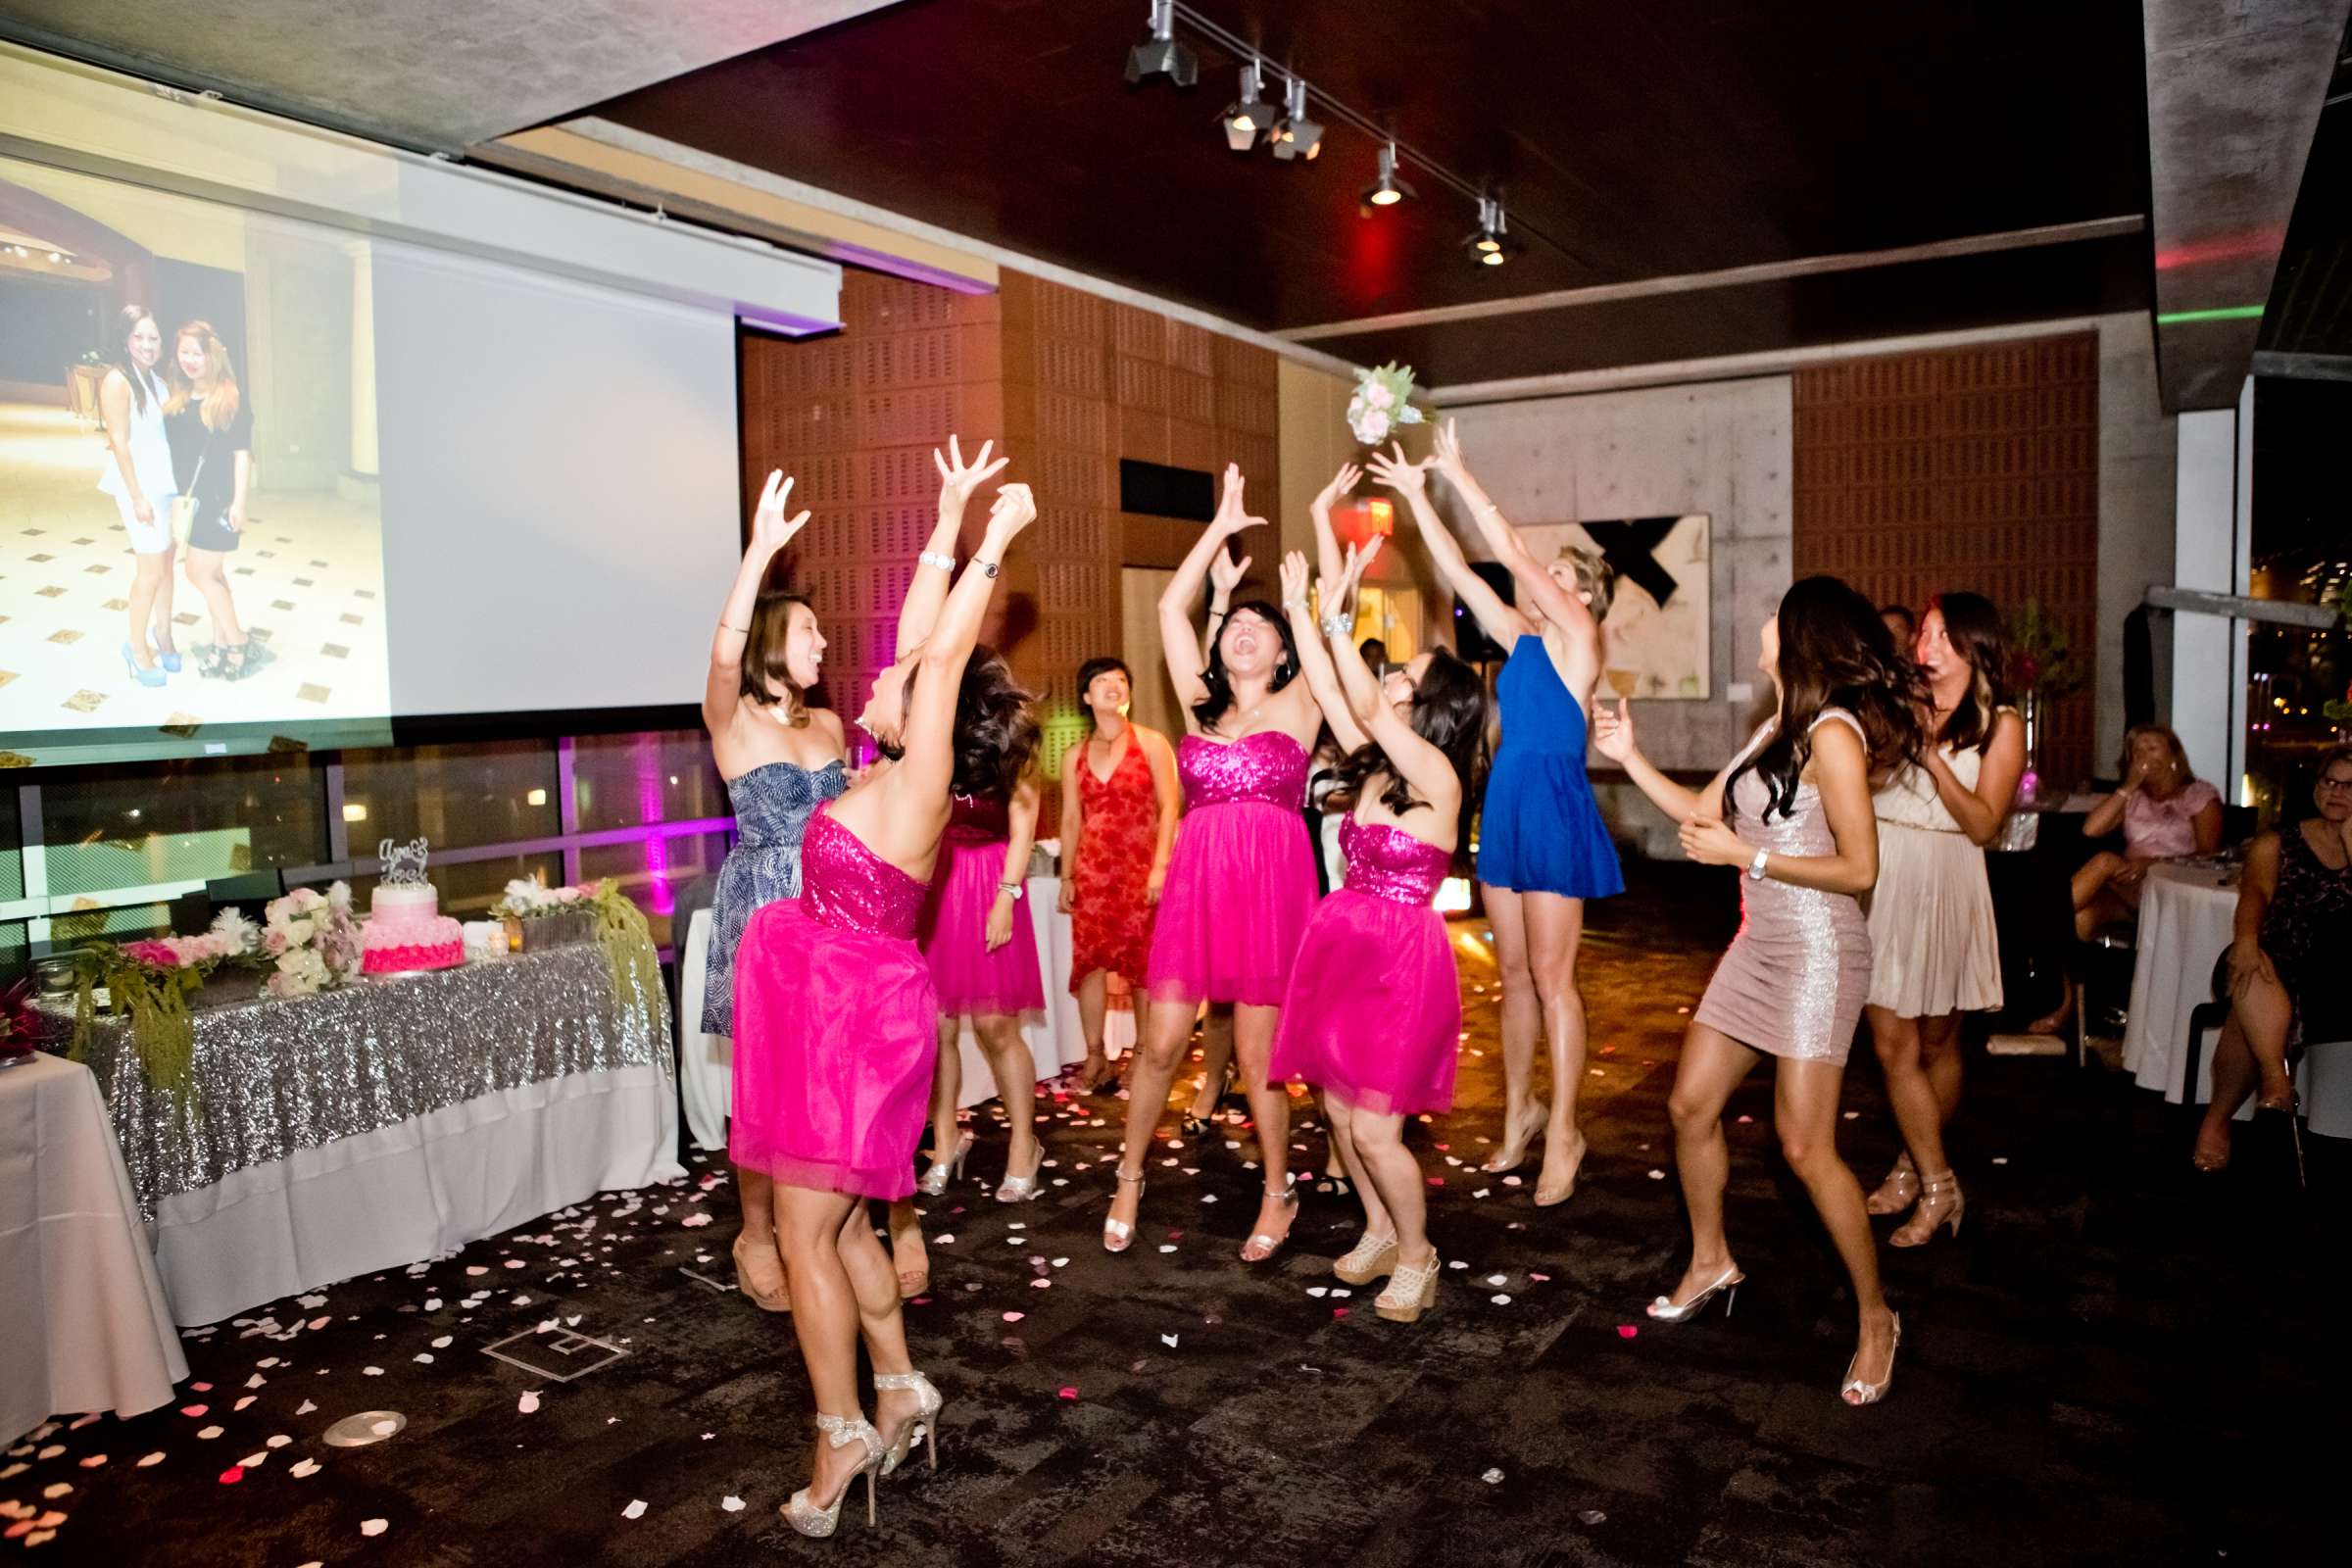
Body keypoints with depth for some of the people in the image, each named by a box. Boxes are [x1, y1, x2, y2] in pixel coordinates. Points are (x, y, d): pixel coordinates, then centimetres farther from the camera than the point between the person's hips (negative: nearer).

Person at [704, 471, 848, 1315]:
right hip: (764, 909, -5)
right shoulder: (732, 720, -5)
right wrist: (761, 549, -29)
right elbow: (725, 650, -25)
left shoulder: (830, 723, 12)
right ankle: (757, 1238, 16)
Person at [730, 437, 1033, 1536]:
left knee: (806, 1231, 0)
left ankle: (844, 1433, 13)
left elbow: (942, 654, -19)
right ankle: (900, 1391, 28)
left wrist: (995, 544, -13)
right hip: (829, 1003, 9)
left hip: (852, 1010, -9)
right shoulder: (901, 777, 5)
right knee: (834, 1221, 16)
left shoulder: (916, 782, -15)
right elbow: (923, 640, 8)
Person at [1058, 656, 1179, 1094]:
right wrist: (1066, 877, 6)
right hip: (1091, 869, 3)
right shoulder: (1074, 755, 13)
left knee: (1142, 964, -2)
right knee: (1089, 962, 0)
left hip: (1140, 867, -3)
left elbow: (1170, 807, -3)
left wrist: (1160, 866, -12)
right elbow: (1071, 820, 13)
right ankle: (1095, 1058, 9)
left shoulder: (1151, 742, 3)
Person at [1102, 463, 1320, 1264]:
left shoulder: (1297, 706, 7)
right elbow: (1170, 608, 12)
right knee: (1160, 1044, 4)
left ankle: (1278, 1194, 22)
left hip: (1272, 886, -3)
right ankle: (1129, 1181, 23)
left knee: (1257, 1056, 3)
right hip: (1194, 883, 3)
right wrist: (1220, 528, 13)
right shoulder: (1200, 706, 14)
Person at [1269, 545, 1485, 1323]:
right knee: (1339, 1111, 14)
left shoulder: (1438, 778, -14)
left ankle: (1416, 1254, 20)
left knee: (1374, 1129, -3)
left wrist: (1336, 618, -25)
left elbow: (1368, 710, -26)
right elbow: (1330, 695, 6)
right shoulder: (1374, 767, 6)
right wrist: (1300, 610, 3)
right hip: (1341, 945, 8)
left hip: (1403, 961, -8)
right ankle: (1379, 1231, 35)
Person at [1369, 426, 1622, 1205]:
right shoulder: (1523, 637, 13)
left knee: (1551, 976, -3)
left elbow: (1511, 552, -12)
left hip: (1555, 808, -7)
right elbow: (1459, 571, 11)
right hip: (1505, 804, 7)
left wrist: (1459, 474, -7)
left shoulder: (1577, 636, -6)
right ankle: (1519, 1109, 25)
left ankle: (1563, 1133, 7)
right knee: (1514, 972, 13)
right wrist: (1417, 495, 6)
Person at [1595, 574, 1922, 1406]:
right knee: (1691, 1106, 12)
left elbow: (1859, 869, -19)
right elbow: (1703, 812, 17)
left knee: (1805, 1147, -5)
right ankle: (1710, 1261, 32)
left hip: (1817, 952, -9)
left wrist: (1747, 855, -18)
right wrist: (1630, 757, 13)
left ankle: (1876, 1319, 13)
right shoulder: (1778, 728, 11)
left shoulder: (1833, 735, -16)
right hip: (1759, 944, 9)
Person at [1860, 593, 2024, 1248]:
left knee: (1936, 1044, 10)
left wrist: (1933, 754, -16)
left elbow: (1983, 825, -8)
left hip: (1943, 887, -2)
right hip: (1881, 881, 2)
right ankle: (1936, 1182, 12)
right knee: (1891, 1042, -1)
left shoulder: (2000, 725, 2)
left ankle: (1918, 1166, 27)